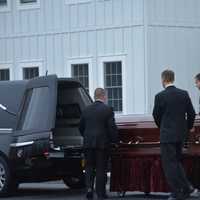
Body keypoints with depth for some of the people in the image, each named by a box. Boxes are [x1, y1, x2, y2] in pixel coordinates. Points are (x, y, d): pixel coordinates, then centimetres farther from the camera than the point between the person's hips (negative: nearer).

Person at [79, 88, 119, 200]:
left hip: (88, 143, 3)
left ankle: (89, 187, -6)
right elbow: (112, 128, -10)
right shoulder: (107, 110, -7)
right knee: (101, 168, 3)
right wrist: (115, 141, 1)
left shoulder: (87, 110, 7)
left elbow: (81, 127, 11)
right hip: (102, 143, -3)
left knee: (89, 166, 12)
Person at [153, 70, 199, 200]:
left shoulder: (160, 96, -11)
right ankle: (188, 189, 10)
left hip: (167, 135, -5)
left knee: (169, 164, 2)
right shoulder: (184, 94, 1)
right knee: (177, 161, 19)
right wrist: (187, 128, 19)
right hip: (181, 135, 5)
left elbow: (156, 115, -1)